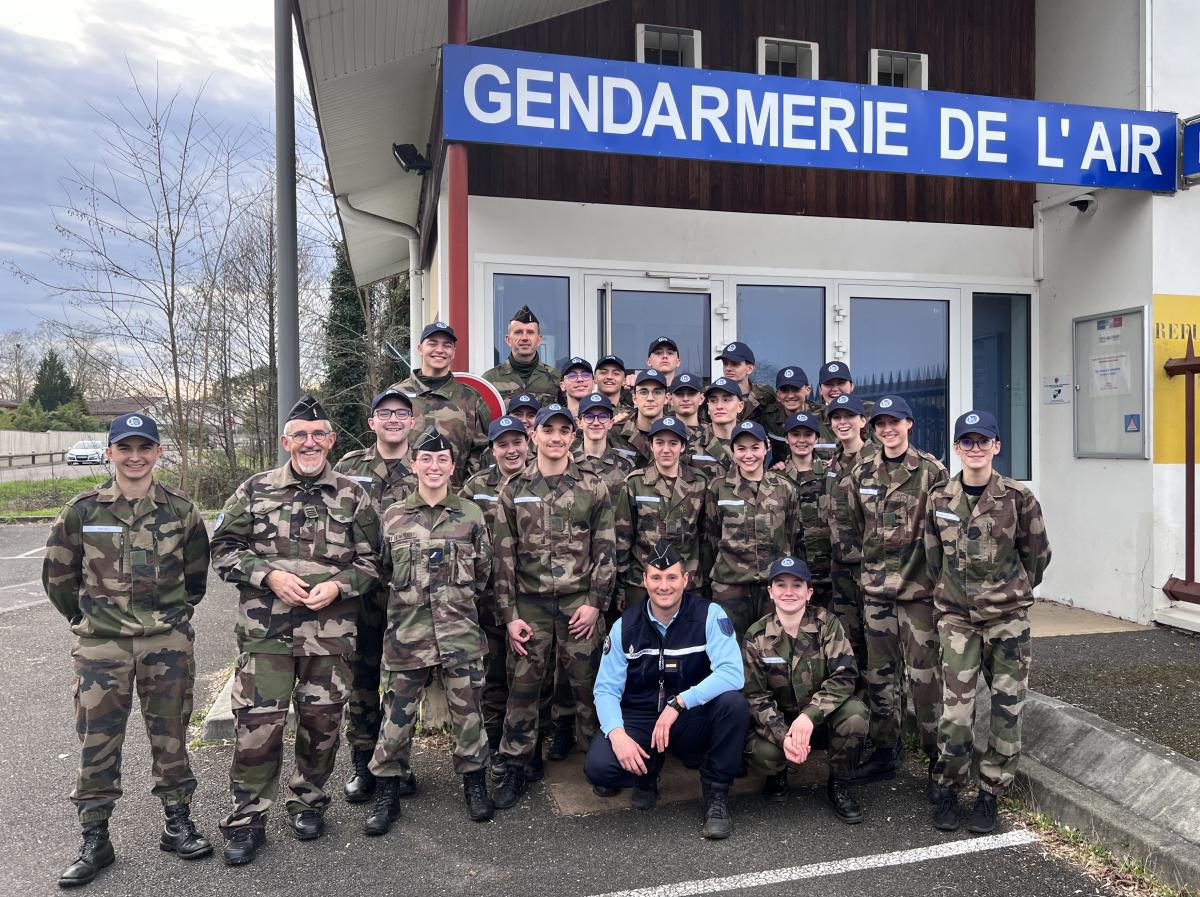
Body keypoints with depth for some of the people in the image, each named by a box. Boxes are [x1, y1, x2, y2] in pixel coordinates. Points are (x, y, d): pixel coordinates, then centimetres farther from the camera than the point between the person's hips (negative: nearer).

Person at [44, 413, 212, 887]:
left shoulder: (180, 509, 0)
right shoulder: (82, 509, -3)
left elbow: (196, 572, 12)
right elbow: (57, 574, 8)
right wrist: (85, 619, 11)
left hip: (168, 643, 1)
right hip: (101, 644, 0)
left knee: (170, 733, 10)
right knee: (96, 740, 5)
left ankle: (178, 823, 24)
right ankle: (94, 840, 19)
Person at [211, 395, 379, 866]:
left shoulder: (353, 496, 5)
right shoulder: (255, 490, 5)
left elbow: (371, 560, 7)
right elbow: (224, 548, 4)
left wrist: (338, 585, -11)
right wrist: (270, 575, -10)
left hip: (331, 630, 1)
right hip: (265, 629, -1)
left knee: (321, 721, 10)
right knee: (257, 722, -1)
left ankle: (308, 801, 32)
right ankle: (247, 818, 17)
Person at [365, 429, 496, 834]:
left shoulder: (471, 515, 3)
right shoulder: (392, 516, 4)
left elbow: (484, 570, 10)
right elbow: (381, 571, 13)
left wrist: (457, 595, 9)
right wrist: (407, 595, 9)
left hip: (461, 630, 0)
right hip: (406, 631, 0)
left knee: (467, 708, 7)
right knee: (398, 712, 6)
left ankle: (474, 783, 25)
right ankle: (387, 794, 20)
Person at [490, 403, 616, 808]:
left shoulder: (593, 487, 3)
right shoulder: (514, 489, 5)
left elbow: (605, 549, 2)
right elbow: (503, 555, 4)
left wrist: (595, 603, -6)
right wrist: (509, 615, -1)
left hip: (580, 601, -1)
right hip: (529, 603, 1)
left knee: (589, 683, 5)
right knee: (523, 687, 6)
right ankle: (516, 768, 19)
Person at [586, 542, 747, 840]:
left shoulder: (709, 615, -11)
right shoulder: (625, 626, -3)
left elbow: (733, 673, -24)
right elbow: (606, 688, -5)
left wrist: (678, 703, -33)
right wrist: (617, 733, -25)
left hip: (694, 718, -1)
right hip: (639, 718, 1)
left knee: (733, 702, -32)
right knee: (598, 766, -27)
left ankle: (716, 793, -8)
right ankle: (647, 773, 11)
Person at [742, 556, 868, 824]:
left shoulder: (826, 624, -12)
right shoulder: (756, 637, -10)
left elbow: (844, 675, -21)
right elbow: (756, 695, -11)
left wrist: (809, 716, -34)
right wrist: (783, 736, -27)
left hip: (823, 715, 0)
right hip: (778, 720, 0)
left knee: (854, 713, -32)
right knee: (762, 753, -32)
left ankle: (839, 785, -4)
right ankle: (777, 772, 10)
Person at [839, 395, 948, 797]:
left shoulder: (930, 471, -3)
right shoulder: (861, 472, 9)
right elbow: (849, 526, 15)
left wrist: (940, 578, -5)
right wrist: (861, 563, 10)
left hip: (918, 587, -4)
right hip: (874, 587, 4)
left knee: (924, 676, -3)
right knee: (878, 674, 11)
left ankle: (937, 759, 11)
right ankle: (884, 752, 24)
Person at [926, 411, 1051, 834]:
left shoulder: (1018, 497, -7)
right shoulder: (939, 499, -1)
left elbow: (1038, 555, 6)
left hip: (1008, 617, 0)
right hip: (957, 618, 1)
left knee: (1007, 709, 5)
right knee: (955, 711, -3)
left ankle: (990, 793, 21)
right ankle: (948, 789, 16)